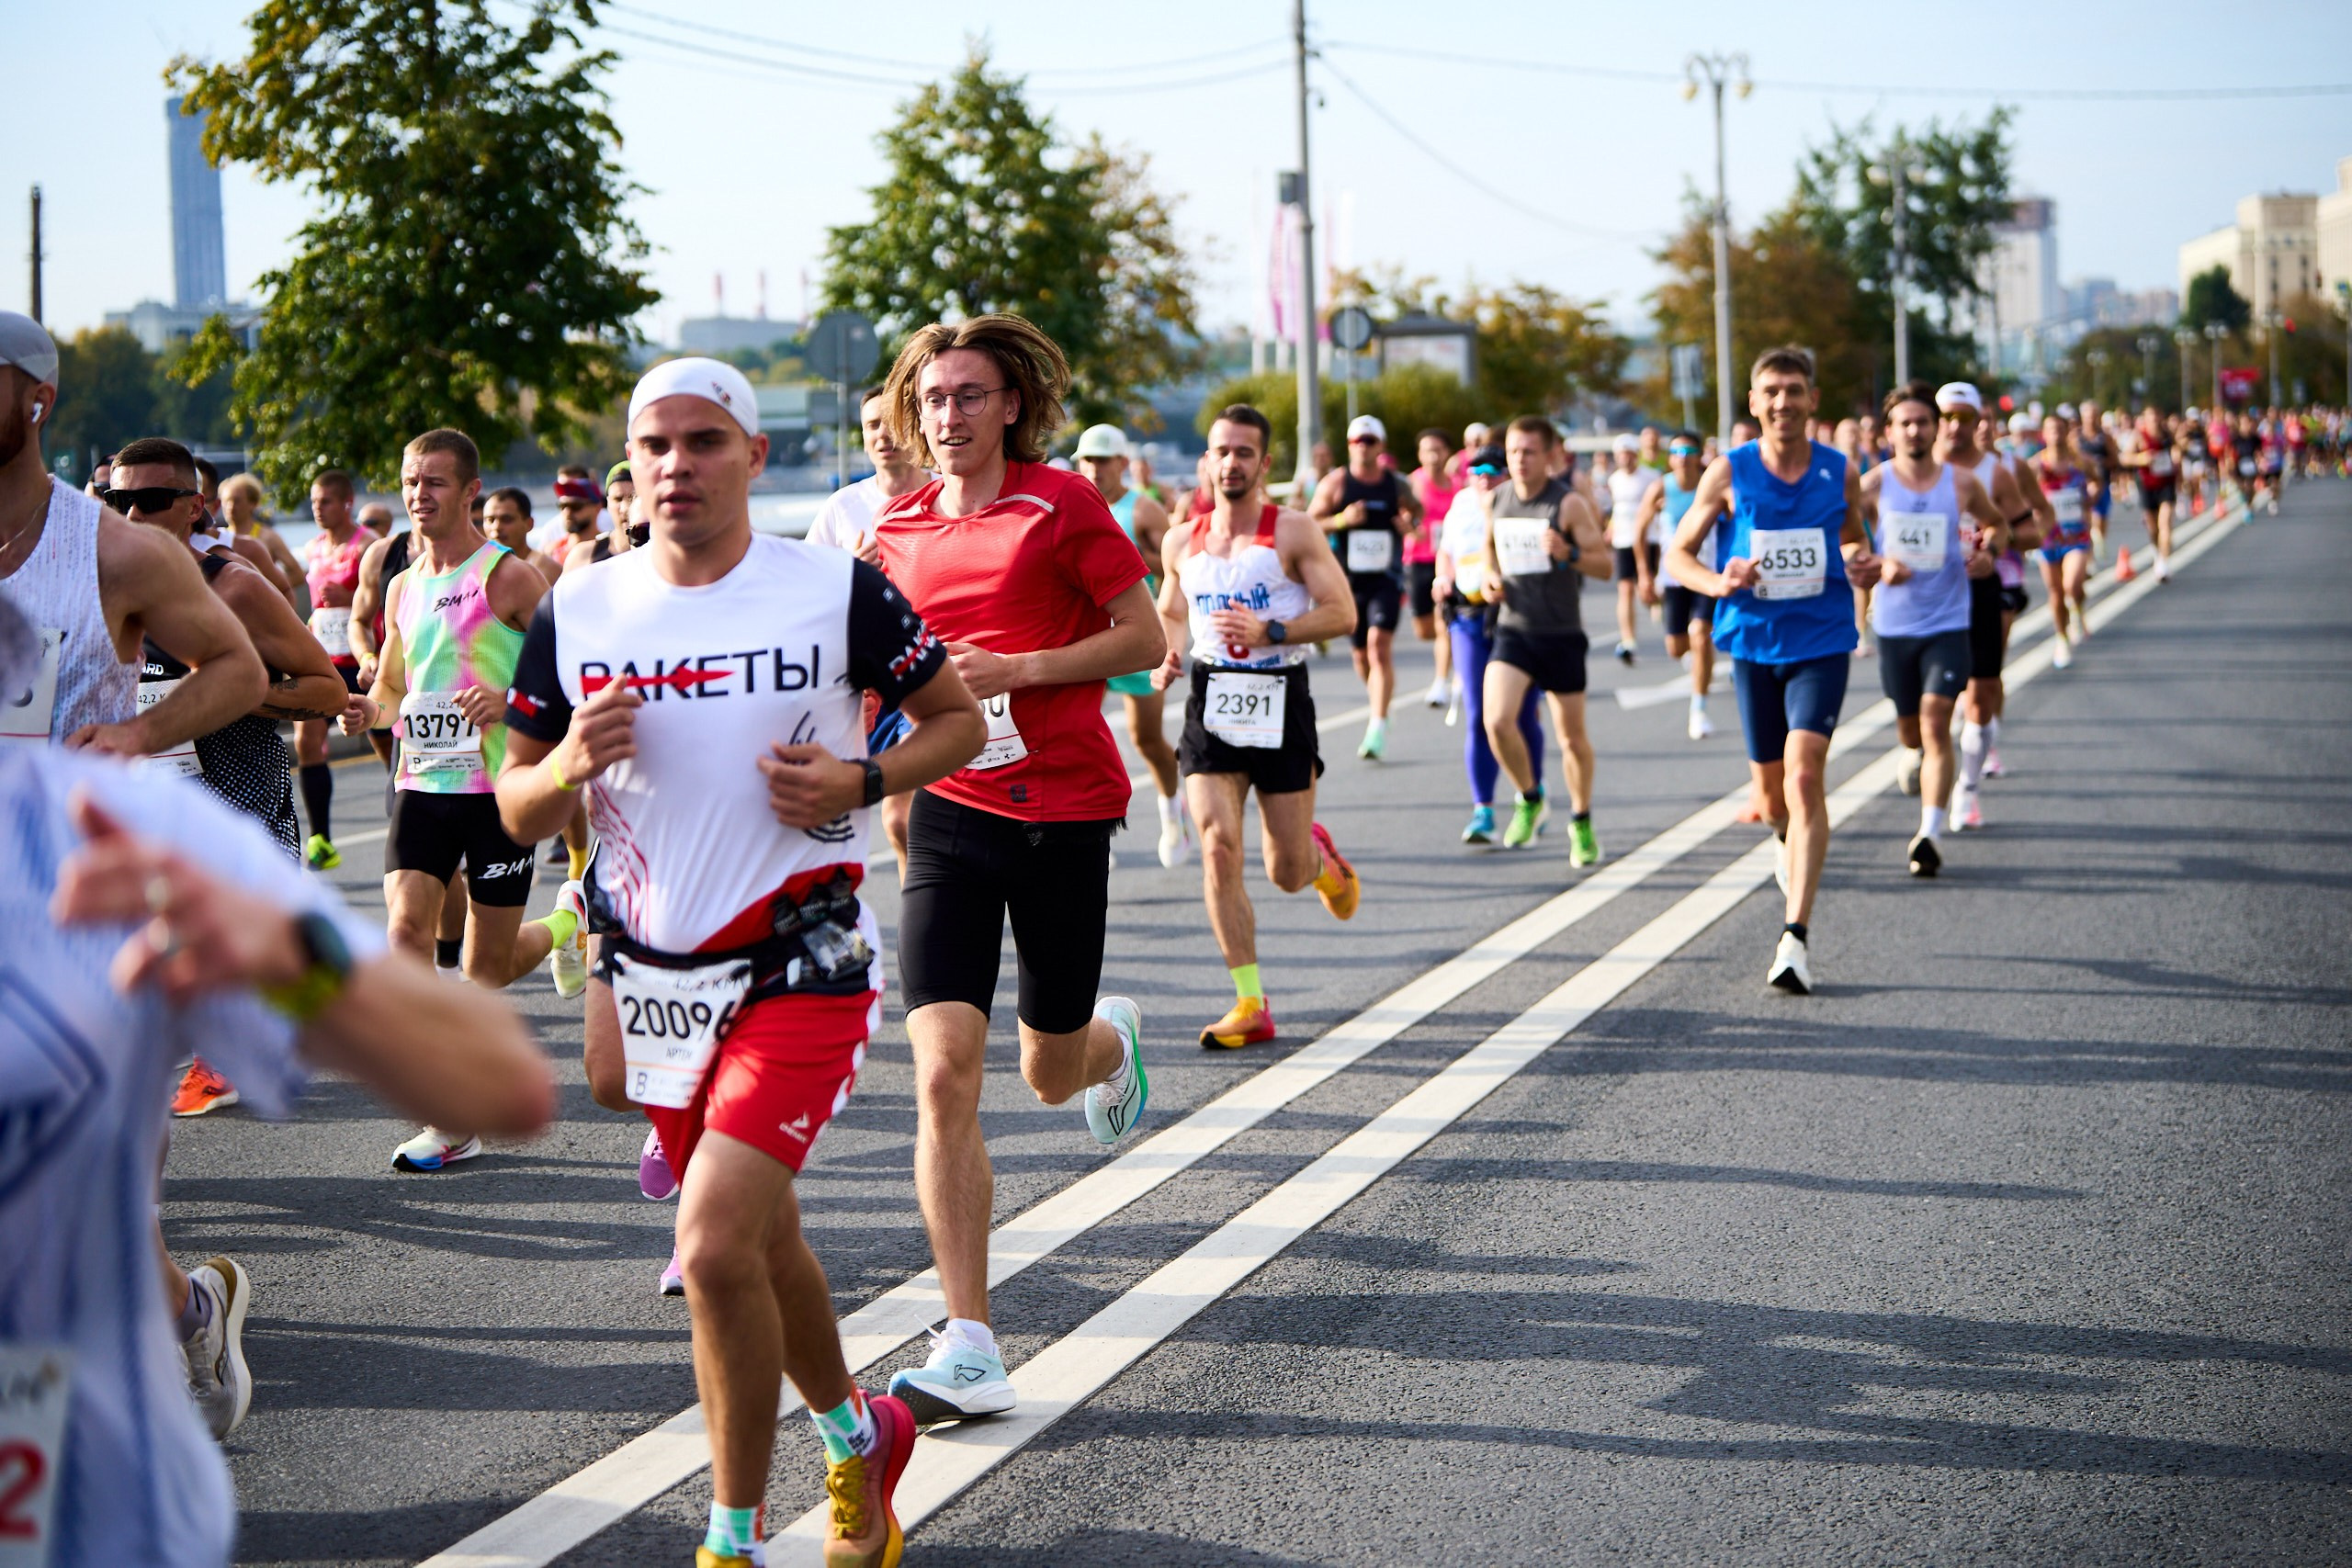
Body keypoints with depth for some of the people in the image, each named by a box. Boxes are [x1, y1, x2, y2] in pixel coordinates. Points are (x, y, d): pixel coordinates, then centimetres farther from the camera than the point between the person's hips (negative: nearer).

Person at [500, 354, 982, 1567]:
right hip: (651, 968, 5)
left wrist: (860, 782, -13)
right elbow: (518, 812, 7)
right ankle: (857, 1435, 45)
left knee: (715, 1250, -17)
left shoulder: (837, 592, -7)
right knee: (760, 1242, 18)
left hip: (799, 969, -5)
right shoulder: (576, 613, 2)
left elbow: (959, 718, 5)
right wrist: (573, 763, -15)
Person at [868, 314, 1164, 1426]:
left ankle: (1108, 1041, 52)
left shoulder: (1061, 503, -4)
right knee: (943, 1073, -13)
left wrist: (1017, 671, -15)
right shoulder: (897, 528, 8)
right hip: (949, 812, 3)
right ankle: (969, 1351, -10)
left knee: (1050, 1074, 11)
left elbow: (1147, 638, -5)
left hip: (1065, 810, -2)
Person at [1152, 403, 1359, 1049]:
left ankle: (1321, 857, 44)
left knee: (1287, 872, 4)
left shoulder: (1294, 531, -4)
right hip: (1211, 700, 2)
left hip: (1279, 699, -2)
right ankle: (1250, 1004, -8)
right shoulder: (1181, 541, 8)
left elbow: (1342, 610, -8)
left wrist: (1271, 632, -21)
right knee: (1218, 849, -14)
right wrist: (1168, 657, 3)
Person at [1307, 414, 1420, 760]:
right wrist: (1342, 520, -17)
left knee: (1380, 645, -17)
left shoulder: (1396, 484, 3)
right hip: (1349, 579, 2)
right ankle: (1375, 698, 44)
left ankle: (1378, 728, -22)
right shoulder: (1334, 483, 0)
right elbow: (1310, 524, -1)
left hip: (1387, 577, -1)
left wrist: (1411, 523, -1)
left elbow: (1416, 510, 22)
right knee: (1361, 653, 12)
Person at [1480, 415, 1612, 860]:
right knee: (1497, 720, -18)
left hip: (1561, 634, -2)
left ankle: (1582, 823, 28)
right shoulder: (1495, 501, 4)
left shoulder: (1568, 504, -9)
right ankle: (1530, 799, 8)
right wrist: (1492, 575, 3)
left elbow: (1605, 565, -8)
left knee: (1572, 736, 7)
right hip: (1513, 628, 2)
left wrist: (1568, 553, -27)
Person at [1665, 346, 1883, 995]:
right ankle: (1792, 846, 50)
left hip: (1822, 643, -1)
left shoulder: (1840, 474, 0)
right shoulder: (1728, 473, -3)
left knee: (1804, 776, -17)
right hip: (1752, 644, 1)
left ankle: (1796, 935, -19)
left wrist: (1864, 566, -5)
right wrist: (1717, 582, -16)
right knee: (1772, 792, 12)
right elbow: (1678, 552, 4)